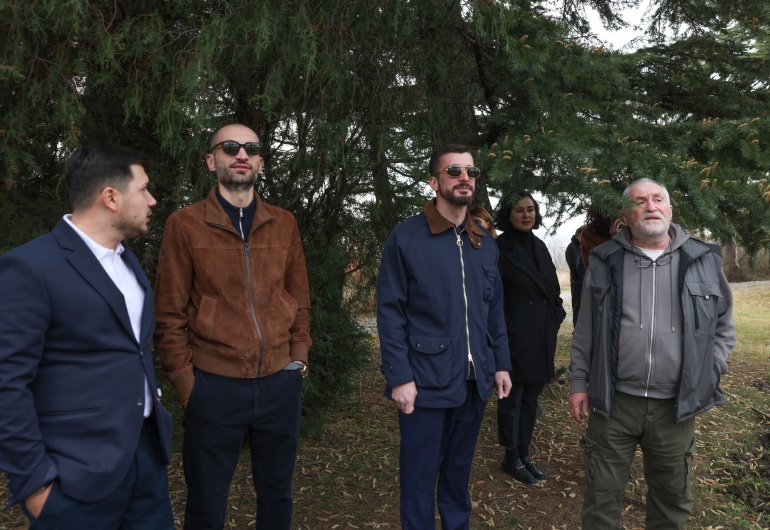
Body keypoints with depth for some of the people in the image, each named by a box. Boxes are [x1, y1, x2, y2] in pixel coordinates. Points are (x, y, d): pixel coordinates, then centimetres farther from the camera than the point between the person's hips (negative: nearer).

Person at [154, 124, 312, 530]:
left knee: (276, 496, 20)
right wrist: (187, 384, -6)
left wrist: (298, 359, 2)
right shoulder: (185, 224, -3)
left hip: (281, 384, 3)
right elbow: (169, 315, -3)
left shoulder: (284, 224, 6)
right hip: (215, 386, -2)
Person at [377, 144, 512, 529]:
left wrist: (501, 364, 9)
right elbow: (390, 312, -10)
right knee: (419, 477, 7)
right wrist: (399, 376, -15)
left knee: (459, 470, 20)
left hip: (474, 381, 5)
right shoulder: (406, 238, -8)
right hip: (426, 381, -5)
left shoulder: (485, 244, 10)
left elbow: (495, 311, 14)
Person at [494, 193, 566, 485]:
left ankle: (525, 453, 28)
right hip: (515, 337, -6)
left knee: (531, 398, 15)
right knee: (513, 398, 5)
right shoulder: (499, 249, -10)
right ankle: (512, 458, 19)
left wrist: (556, 318, 7)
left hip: (542, 337, 7)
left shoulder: (540, 247, 10)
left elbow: (553, 289, 16)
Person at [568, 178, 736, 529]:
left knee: (672, 495, 19)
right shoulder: (605, 261, 0)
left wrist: (710, 372, 4)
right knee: (602, 492, 9)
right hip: (613, 401, -1)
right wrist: (579, 382, 2)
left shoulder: (704, 261, 2)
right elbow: (585, 331, 4)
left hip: (676, 405, 2)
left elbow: (723, 324, 14)